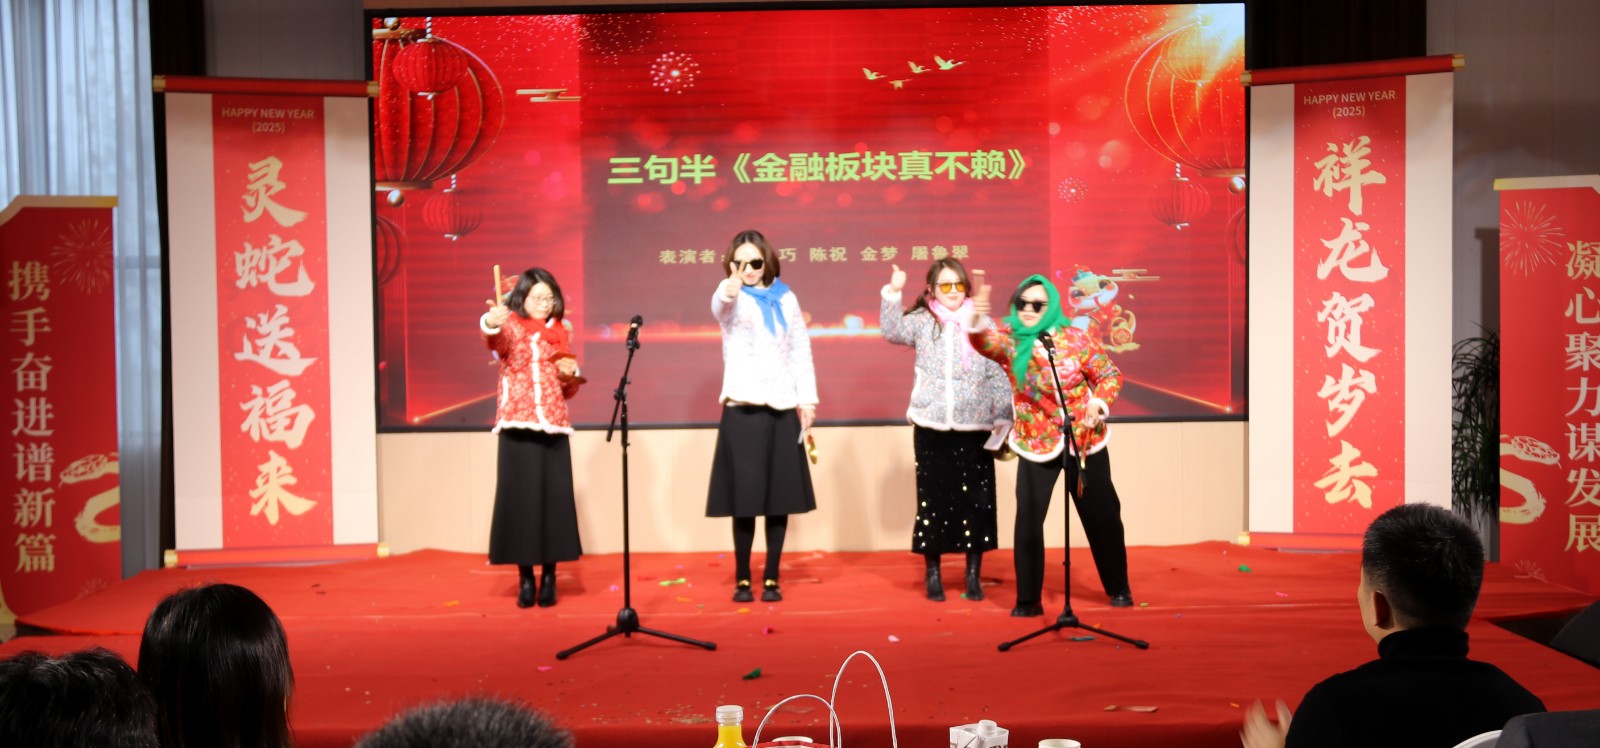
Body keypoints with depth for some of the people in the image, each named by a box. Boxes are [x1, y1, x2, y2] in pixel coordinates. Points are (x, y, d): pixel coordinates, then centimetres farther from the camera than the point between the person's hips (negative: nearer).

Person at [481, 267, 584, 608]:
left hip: (553, 426, 3)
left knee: (553, 499, 0)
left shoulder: (560, 334, 14)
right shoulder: (510, 327, 2)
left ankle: (549, 577, 9)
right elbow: (493, 340, -25)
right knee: (519, 499, -2)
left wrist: (570, 374, -2)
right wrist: (490, 322, -47)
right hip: (517, 426, -3)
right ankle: (525, 578, 8)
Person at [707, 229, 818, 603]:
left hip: (783, 408, 3)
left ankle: (771, 578, 14)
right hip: (743, 408, -3)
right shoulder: (732, 299, -2)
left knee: (780, 497, 5)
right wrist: (728, 290, -51)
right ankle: (742, 579, 9)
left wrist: (807, 398, 3)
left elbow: (801, 350, 12)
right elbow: (719, 306, -27)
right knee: (745, 498, -3)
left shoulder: (786, 298, 10)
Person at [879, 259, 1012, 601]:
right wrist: (893, 293, -22)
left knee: (976, 500, 3)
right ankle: (932, 572, 17)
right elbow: (892, 331, -11)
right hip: (931, 428, 0)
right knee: (933, 499, 5)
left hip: (975, 428, 0)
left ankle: (974, 573, 16)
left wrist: (1004, 421, 1)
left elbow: (999, 376, 5)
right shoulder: (922, 322, 5)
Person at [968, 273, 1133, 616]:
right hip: (1037, 443, 0)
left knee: (1101, 515, 10)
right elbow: (984, 342, -30)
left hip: (1085, 439, 0)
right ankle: (1028, 599, 4)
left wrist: (1098, 402, -19)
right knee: (1028, 518, -8)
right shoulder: (1010, 341, -7)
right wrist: (977, 319, -51)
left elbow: (1110, 374, 0)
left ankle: (1118, 588, 28)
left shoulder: (1074, 338, -7)